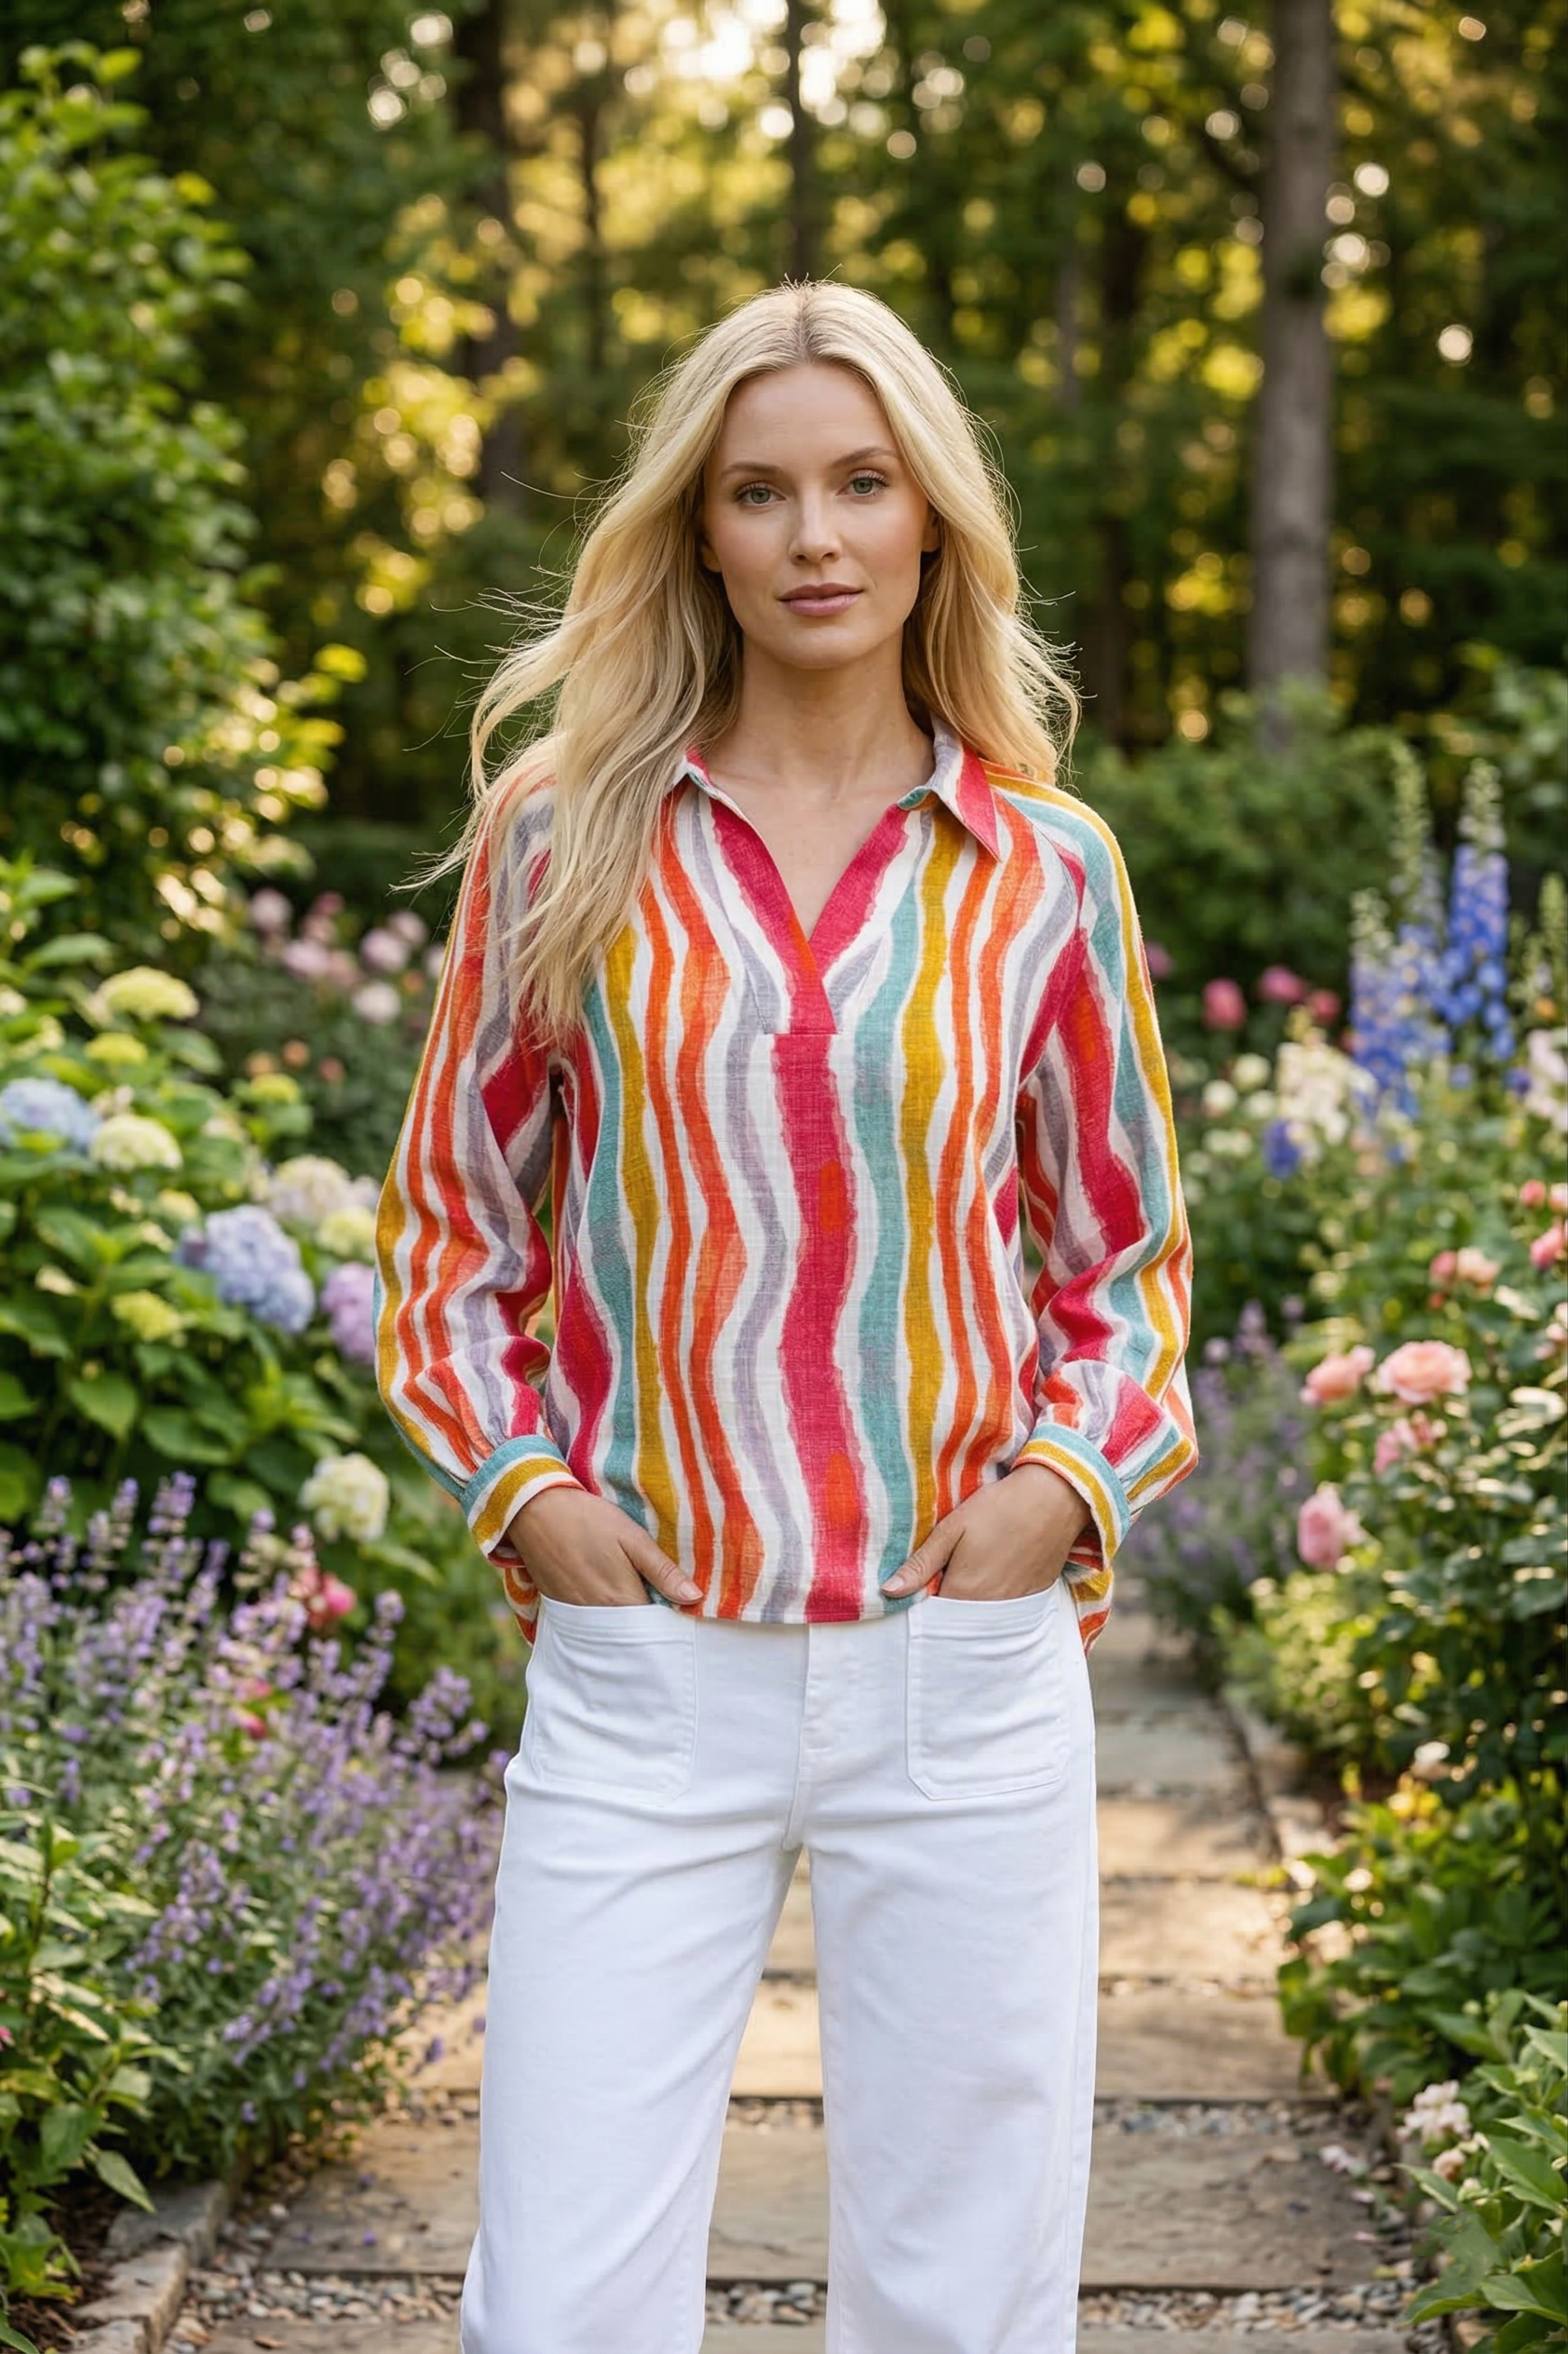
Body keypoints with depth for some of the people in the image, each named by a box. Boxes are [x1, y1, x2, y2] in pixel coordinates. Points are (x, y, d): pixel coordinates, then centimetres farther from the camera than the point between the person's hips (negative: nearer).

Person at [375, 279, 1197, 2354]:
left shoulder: (1044, 869, 5)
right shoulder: (567, 836, 3)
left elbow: (1125, 1250, 14)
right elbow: (448, 1215, 12)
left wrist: (1067, 1479, -3)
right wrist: (518, 1477, -3)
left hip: (966, 1662, 1)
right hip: (644, 1664, 0)